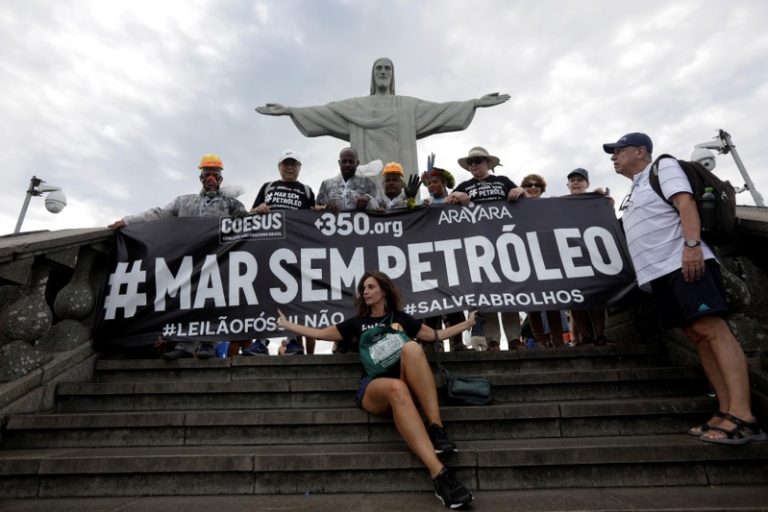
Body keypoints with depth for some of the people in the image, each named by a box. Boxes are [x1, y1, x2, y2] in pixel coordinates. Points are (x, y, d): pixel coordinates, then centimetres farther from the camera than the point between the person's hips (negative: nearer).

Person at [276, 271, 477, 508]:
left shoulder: (401, 318, 19)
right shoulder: (357, 322, 20)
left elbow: (436, 335, 25)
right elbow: (320, 333, 25)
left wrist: (467, 323, 22)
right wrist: (287, 325, 25)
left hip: (409, 387, 1)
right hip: (372, 389, -1)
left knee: (411, 347, -32)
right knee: (396, 388, -39)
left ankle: (436, 429, -33)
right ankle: (439, 475, -47)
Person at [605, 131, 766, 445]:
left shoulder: (663, 167, 6)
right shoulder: (634, 191, 28)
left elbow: (686, 202, -11)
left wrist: (692, 244, -23)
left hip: (682, 262, -8)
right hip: (658, 271, 8)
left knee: (712, 329, -15)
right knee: (697, 336, 3)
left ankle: (742, 416, -18)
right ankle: (726, 412, 3)